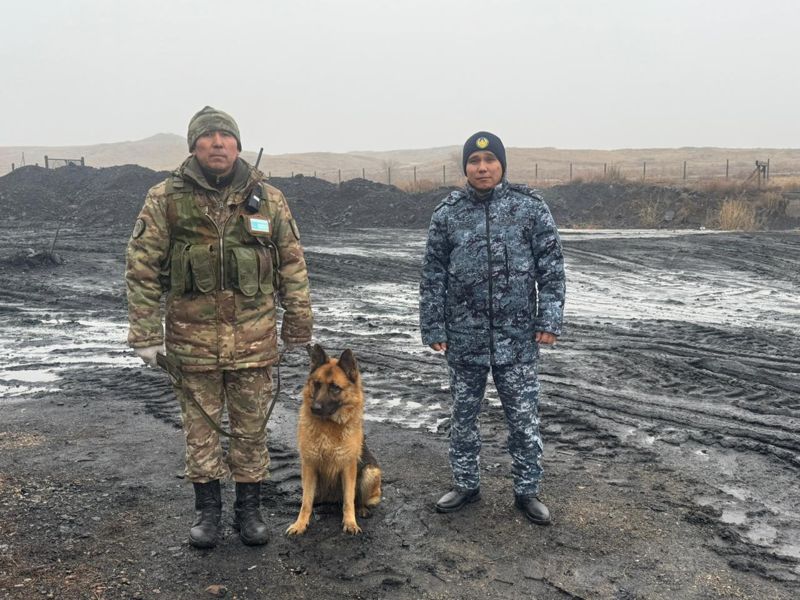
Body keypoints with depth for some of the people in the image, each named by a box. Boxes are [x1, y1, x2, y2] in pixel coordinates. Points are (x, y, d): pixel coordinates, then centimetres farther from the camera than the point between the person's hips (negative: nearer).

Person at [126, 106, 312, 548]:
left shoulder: (268, 199, 2)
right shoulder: (166, 199, -3)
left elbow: (292, 267, 6)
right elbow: (142, 268, -2)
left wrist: (298, 328, 6)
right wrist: (145, 335, -7)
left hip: (255, 339, 1)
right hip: (193, 337, -1)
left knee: (251, 428, 11)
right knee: (200, 428, 11)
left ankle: (248, 508, 27)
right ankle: (208, 509, 27)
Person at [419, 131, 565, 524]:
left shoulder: (530, 207, -1)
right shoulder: (447, 213, 1)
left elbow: (551, 267, 0)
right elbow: (432, 275, 4)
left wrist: (549, 319, -6)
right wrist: (433, 327, 1)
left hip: (517, 334, -1)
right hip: (464, 334, 2)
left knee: (524, 416, 6)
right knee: (463, 412, 13)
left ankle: (527, 489, 23)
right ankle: (466, 484, 30)